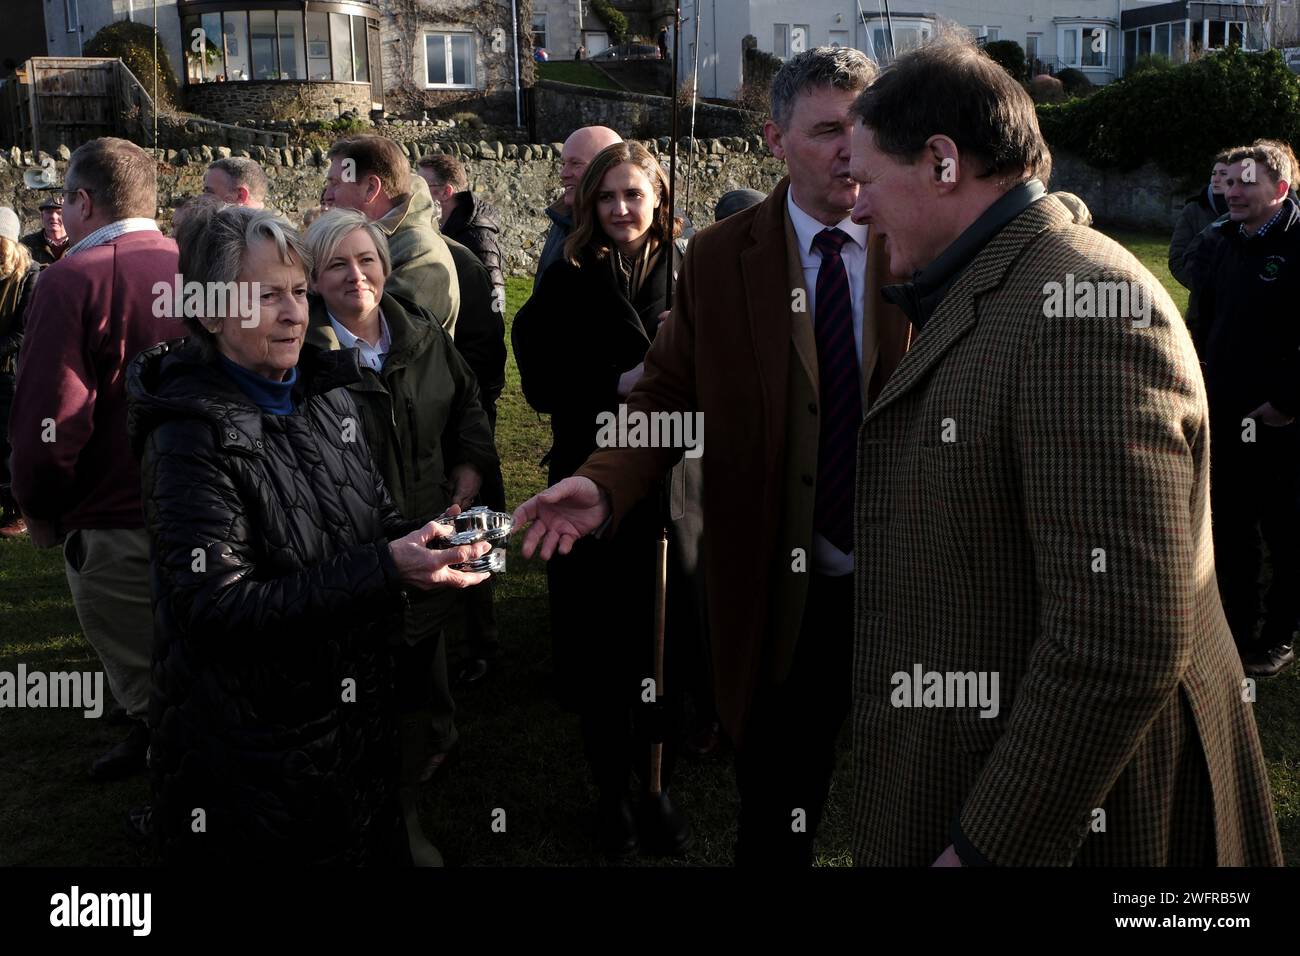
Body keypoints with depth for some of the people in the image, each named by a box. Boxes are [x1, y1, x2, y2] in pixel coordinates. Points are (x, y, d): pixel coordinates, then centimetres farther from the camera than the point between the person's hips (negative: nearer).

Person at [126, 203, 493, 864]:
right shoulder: (193, 434, -18)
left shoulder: (328, 393, 2)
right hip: (251, 754, -6)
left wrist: (430, 537, -12)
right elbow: (215, 611, -25)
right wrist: (386, 569, -30)